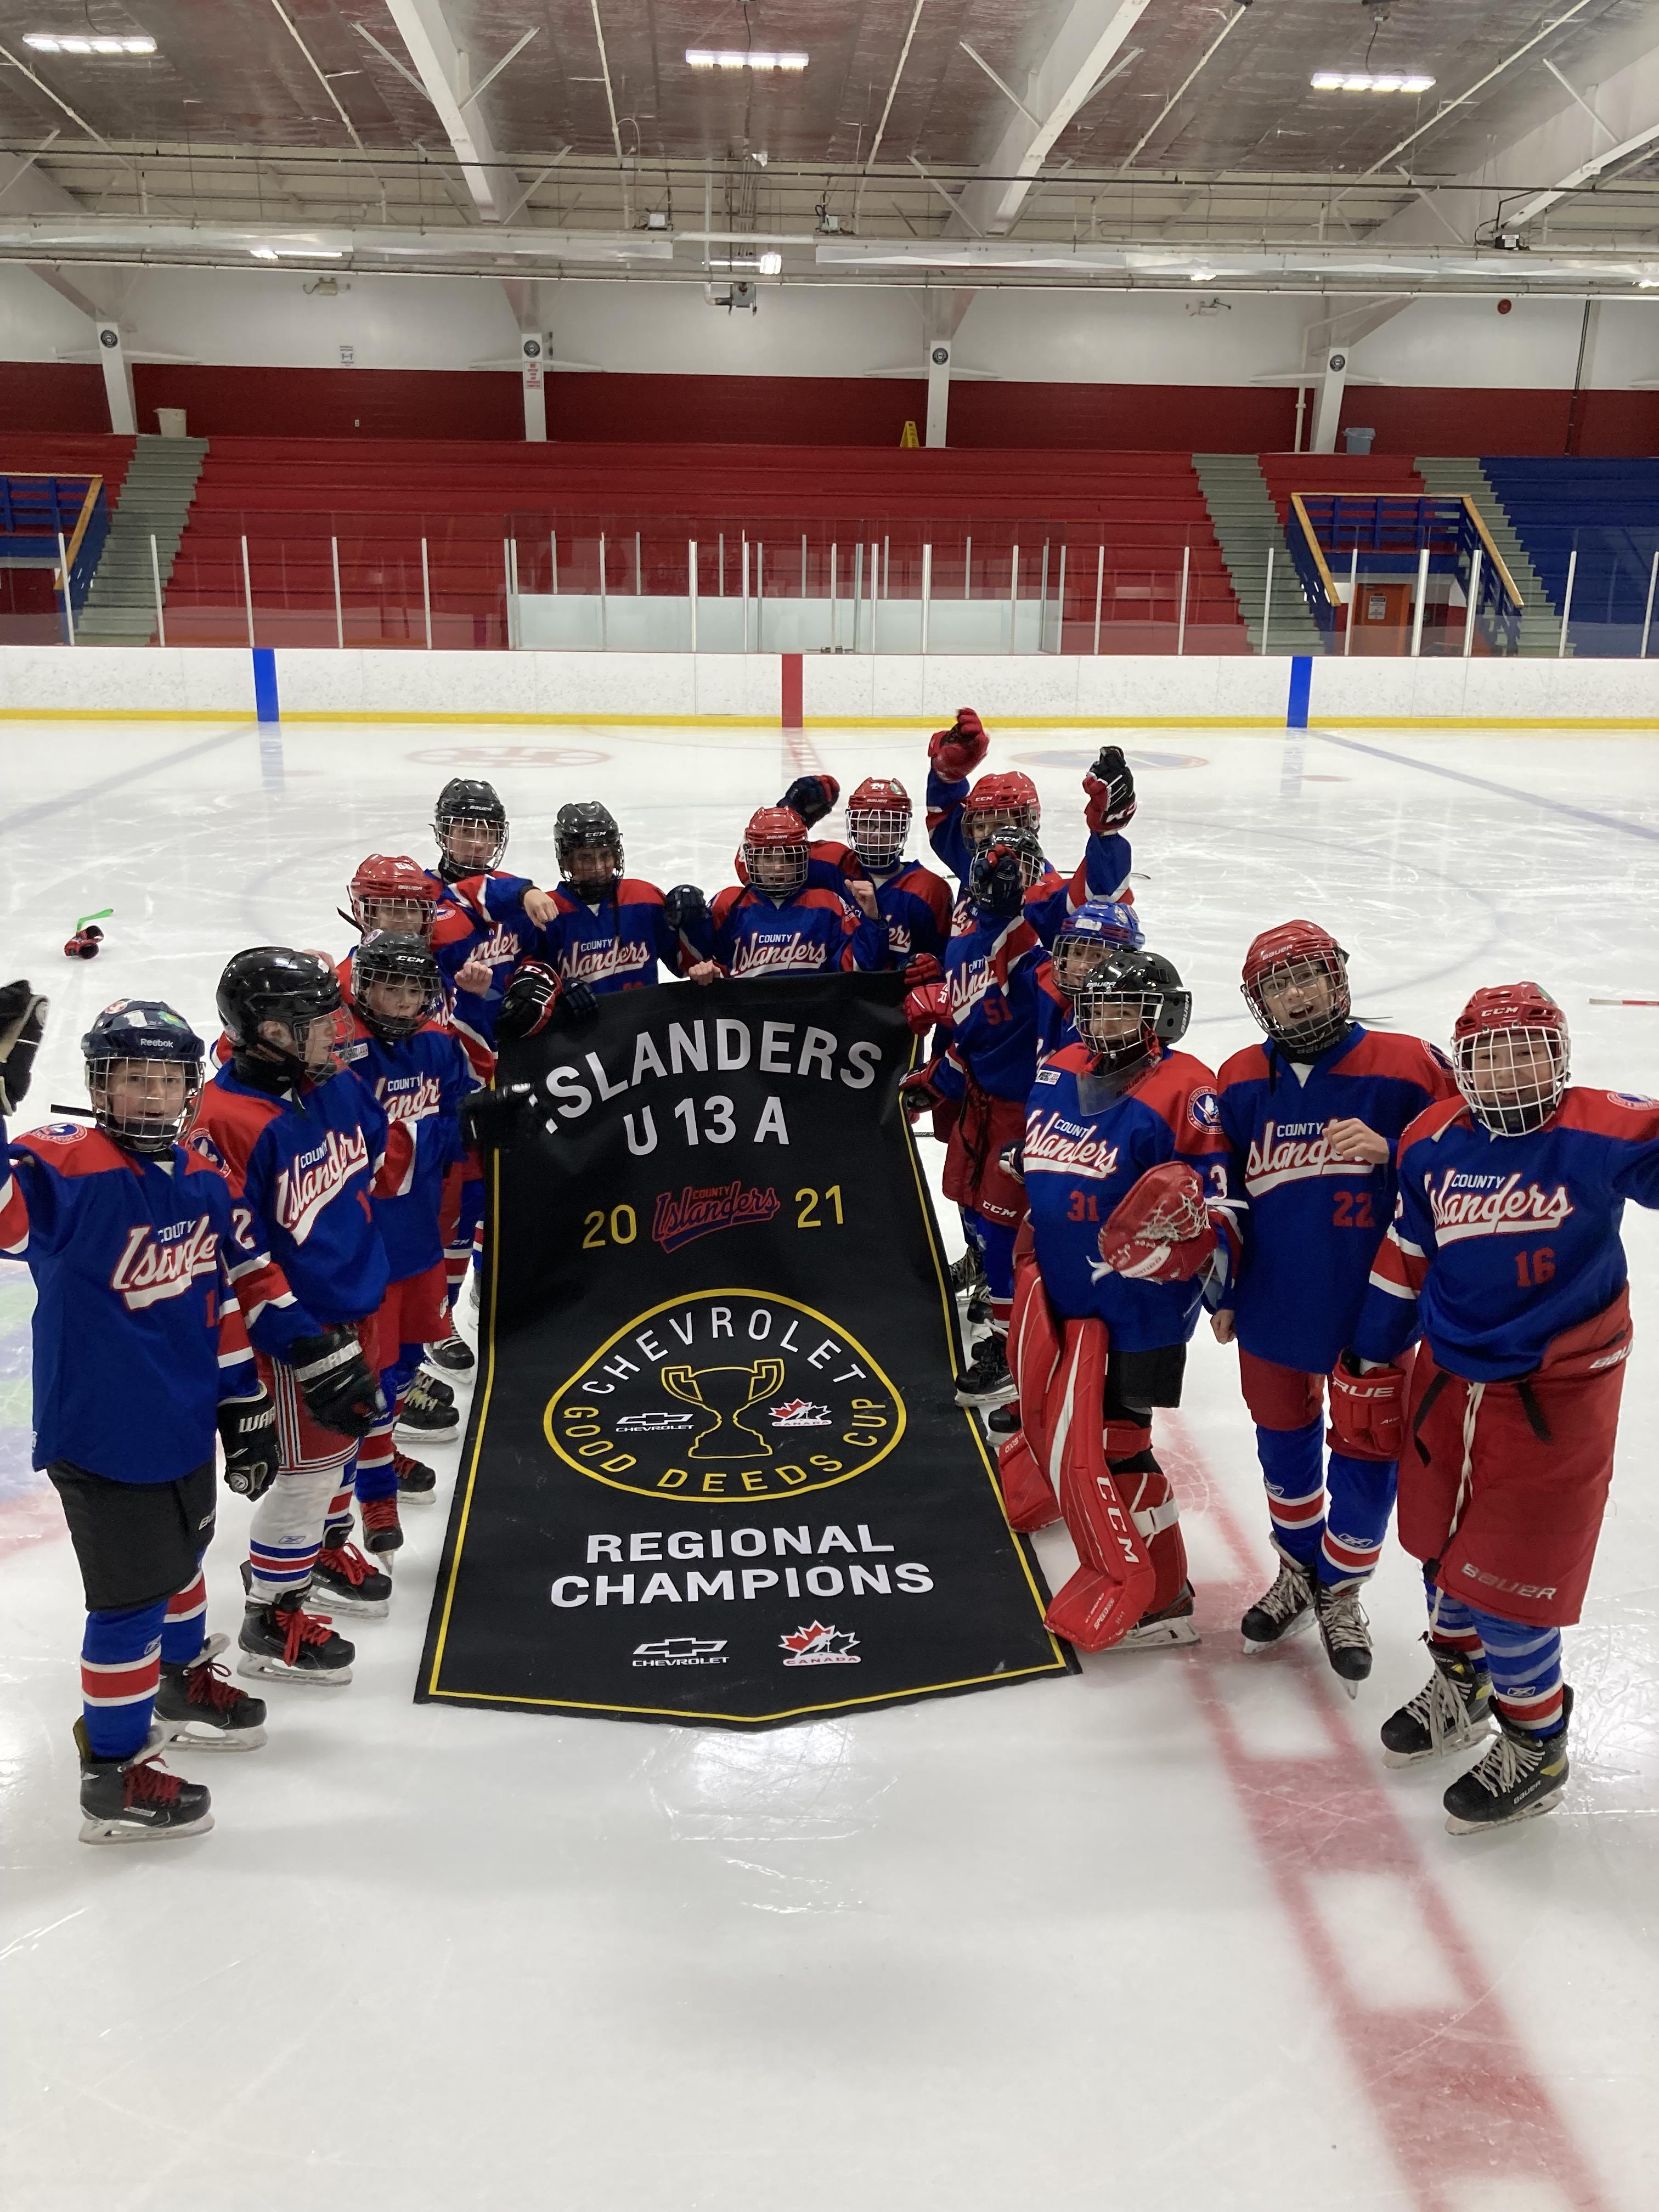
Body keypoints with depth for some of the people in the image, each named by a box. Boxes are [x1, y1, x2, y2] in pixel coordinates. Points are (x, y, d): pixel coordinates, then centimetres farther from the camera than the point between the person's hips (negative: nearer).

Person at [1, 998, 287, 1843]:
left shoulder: (204, 1185, 1)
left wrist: (243, 1404, 11)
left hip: (185, 1425, 7)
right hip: (100, 1435, -7)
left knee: (180, 1559, 27)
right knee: (131, 1598, 3)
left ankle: (183, 1681, 52)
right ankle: (113, 1773, 21)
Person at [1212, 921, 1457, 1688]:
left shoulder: (1405, 1067, -13)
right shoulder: (1241, 1082, 0)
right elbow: (1221, 1192, 9)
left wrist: (1390, 1151, -25)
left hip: (1372, 1309, -3)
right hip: (1271, 1307, 3)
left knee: (1365, 1455, 10)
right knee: (1284, 1444, 19)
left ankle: (1341, 1593, 33)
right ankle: (1298, 1571, 43)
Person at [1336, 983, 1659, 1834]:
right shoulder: (1434, 1144, -1)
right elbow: (1402, 1263, 7)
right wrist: (1369, 1369, 11)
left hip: (1554, 1396, -5)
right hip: (1445, 1381, 5)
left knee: (1505, 1582, 0)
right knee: (1439, 1545, 21)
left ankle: (1535, 1747, 27)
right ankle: (1461, 1686, 49)